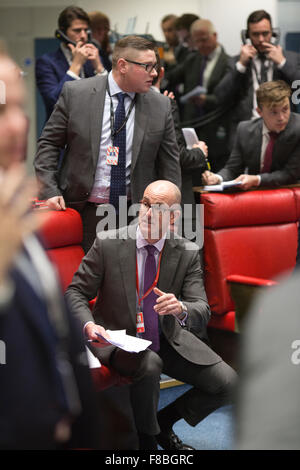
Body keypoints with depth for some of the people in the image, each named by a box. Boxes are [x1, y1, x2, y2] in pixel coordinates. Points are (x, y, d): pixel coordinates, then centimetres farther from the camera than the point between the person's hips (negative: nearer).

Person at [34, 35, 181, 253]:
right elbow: (49, 143, 3)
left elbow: (170, 163, 8)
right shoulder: (75, 93, -3)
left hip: (135, 213, 1)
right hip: (86, 210, -1)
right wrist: (50, 191, -7)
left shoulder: (161, 106, 2)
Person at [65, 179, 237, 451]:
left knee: (227, 383, -11)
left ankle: (164, 423, 14)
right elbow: (76, 293, -4)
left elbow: (202, 310, -11)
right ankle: (147, 438, -8)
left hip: (170, 338, 3)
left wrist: (181, 308, -36)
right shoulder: (108, 244, -10)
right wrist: (89, 325, -26)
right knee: (150, 365, -36)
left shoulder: (188, 253, -5)